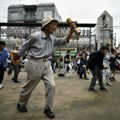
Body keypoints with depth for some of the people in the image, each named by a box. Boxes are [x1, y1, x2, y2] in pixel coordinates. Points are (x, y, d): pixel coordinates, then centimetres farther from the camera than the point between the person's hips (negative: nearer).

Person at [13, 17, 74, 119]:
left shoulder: (52, 39, 6)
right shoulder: (35, 36, -13)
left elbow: (64, 41, 0)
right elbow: (24, 47, -2)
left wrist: (71, 30, -12)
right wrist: (16, 58, 11)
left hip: (46, 64, 6)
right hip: (35, 64, -5)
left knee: (51, 85, -3)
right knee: (29, 87, 10)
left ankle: (48, 108, 14)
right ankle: (21, 104, 37)